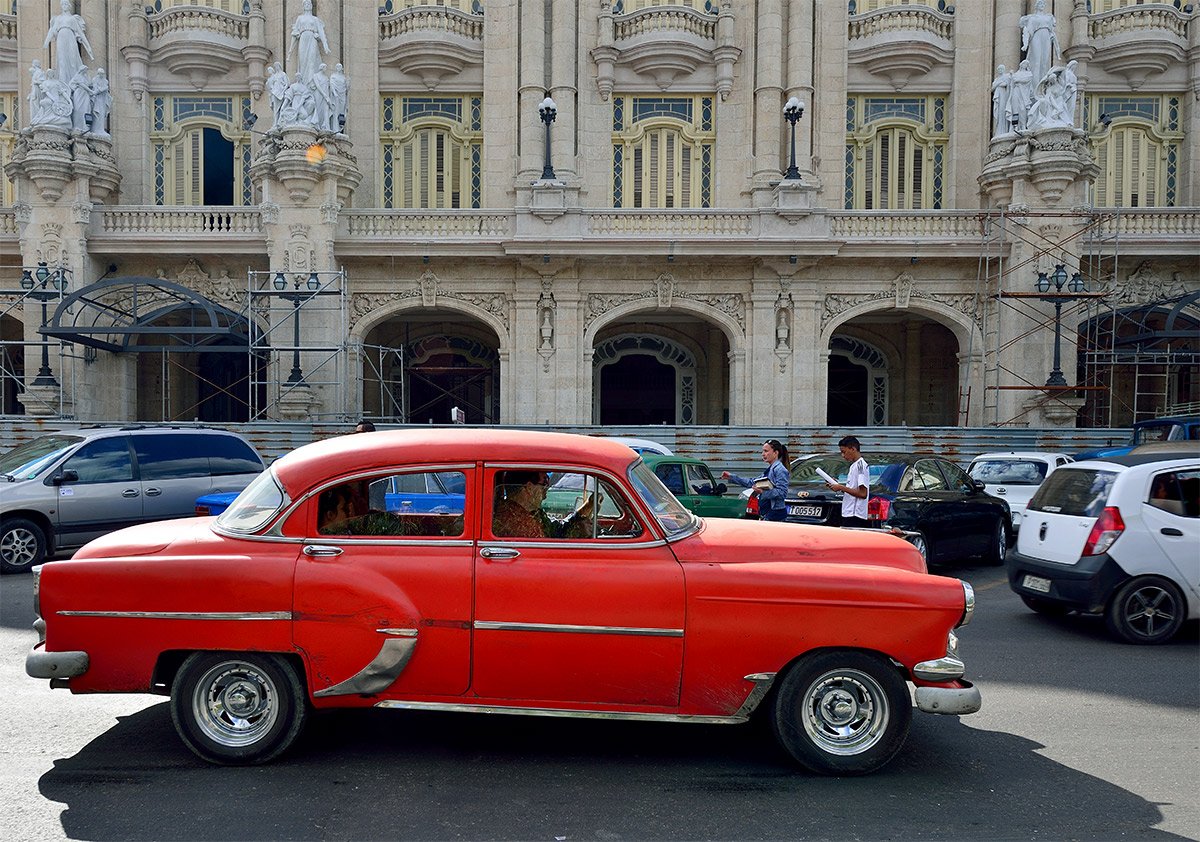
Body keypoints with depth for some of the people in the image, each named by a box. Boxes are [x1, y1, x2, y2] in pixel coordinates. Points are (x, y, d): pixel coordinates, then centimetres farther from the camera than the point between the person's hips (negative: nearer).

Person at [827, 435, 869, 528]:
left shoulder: (861, 465, -12)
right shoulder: (853, 465, 19)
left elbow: (863, 493, -18)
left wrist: (841, 488, -14)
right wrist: (837, 485, 11)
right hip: (849, 514, 10)